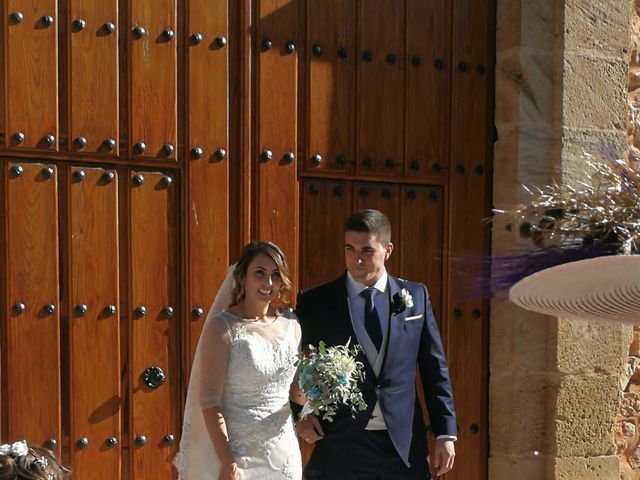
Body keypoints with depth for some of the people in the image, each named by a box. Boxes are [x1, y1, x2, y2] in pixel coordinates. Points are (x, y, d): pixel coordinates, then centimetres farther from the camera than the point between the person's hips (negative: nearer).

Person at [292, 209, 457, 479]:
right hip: (339, 447, -1)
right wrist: (299, 414, -6)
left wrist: (445, 434, 3)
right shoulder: (314, 303, 1)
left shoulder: (416, 296, 5)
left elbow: (434, 369, 7)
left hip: (404, 446, 2)